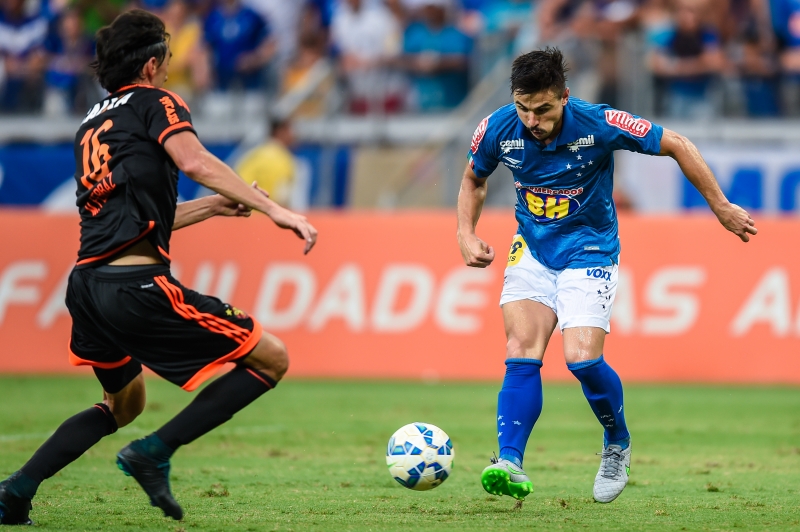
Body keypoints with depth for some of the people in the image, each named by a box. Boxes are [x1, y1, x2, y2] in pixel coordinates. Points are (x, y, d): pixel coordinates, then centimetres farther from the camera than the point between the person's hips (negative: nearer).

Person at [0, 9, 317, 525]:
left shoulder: (91, 124, 26)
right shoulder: (156, 104, 3)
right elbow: (195, 162, -17)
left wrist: (210, 206, 34)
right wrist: (275, 210, -22)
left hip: (87, 283, 8)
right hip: (138, 285, -8)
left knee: (123, 404, 31)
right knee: (271, 358, 0)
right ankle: (155, 452, -7)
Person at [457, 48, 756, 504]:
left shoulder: (599, 125, -24)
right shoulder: (498, 130, -13)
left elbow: (677, 145, -11)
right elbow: (474, 180, 10)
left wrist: (722, 207, -6)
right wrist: (467, 234, -5)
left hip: (589, 252, -3)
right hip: (532, 250, 3)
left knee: (582, 358, -17)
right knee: (521, 356, -13)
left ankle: (618, 444, 11)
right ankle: (510, 463, -20)